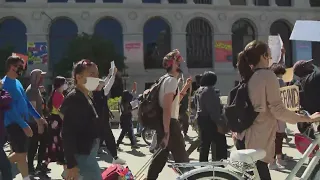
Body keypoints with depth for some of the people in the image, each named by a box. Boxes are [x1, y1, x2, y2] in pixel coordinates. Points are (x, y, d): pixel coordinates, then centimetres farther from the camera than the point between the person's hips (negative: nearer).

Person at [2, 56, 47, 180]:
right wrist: (24, 125, -23)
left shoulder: (17, 82, 12)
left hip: (23, 123, 8)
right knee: (21, 154, -1)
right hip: (14, 124, -8)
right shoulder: (5, 84, -15)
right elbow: (10, 108, -20)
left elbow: (26, 102, 18)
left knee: (20, 152, 16)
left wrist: (38, 118, 14)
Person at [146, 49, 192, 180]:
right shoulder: (171, 80, -14)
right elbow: (167, 108, -22)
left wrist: (185, 88, 19)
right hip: (170, 124, -10)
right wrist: (166, 133, -26)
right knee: (182, 160, -5)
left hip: (163, 123, 10)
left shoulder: (165, 79, 18)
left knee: (160, 158, 14)